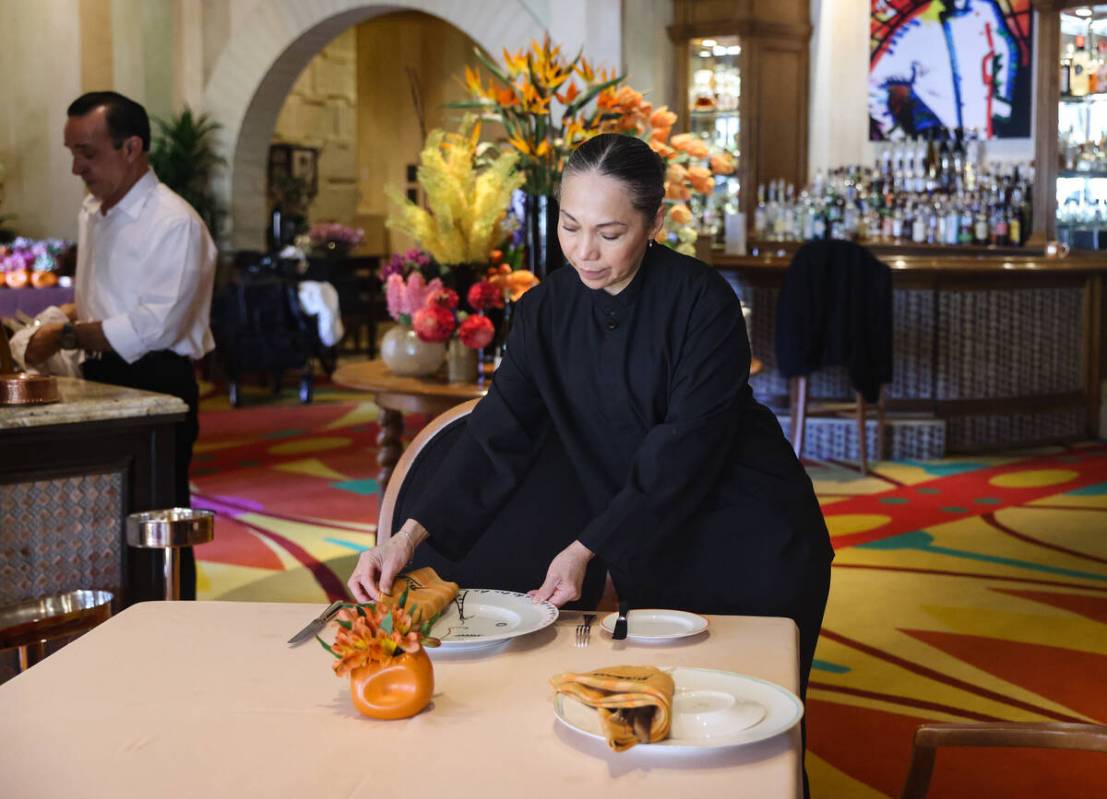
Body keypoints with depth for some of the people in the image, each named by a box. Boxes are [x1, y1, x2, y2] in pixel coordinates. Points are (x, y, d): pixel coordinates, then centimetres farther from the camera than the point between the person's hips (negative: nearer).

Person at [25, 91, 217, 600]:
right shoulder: (92, 214, 13)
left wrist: (67, 337, -15)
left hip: (156, 386, -8)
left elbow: (155, 327, -20)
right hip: (102, 381, 8)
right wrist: (65, 320, 6)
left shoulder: (174, 224, -14)